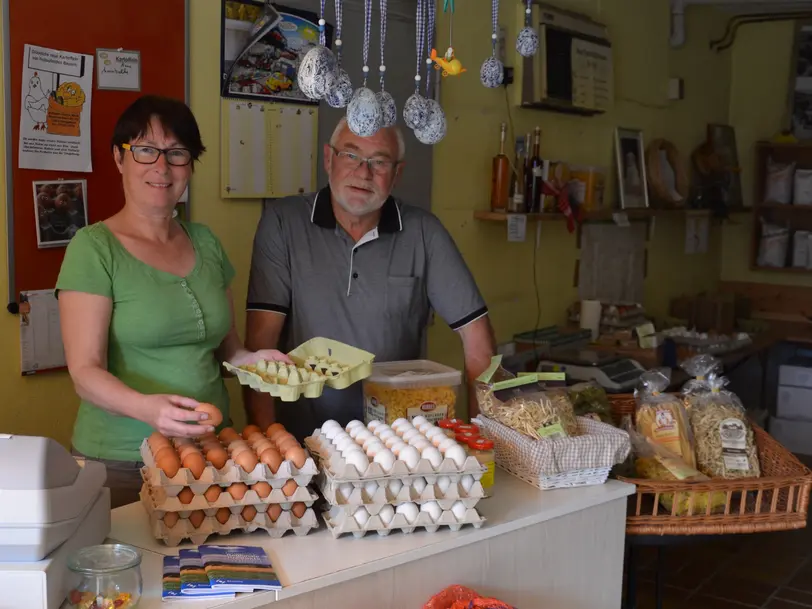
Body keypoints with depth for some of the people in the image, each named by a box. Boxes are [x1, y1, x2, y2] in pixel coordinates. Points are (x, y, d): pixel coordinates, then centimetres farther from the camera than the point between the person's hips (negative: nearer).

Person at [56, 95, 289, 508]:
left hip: (207, 452, 5)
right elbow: (85, 372, -15)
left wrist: (252, 360, -5)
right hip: (120, 460, -5)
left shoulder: (205, 243, 8)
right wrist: (146, 407, -33)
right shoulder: (94, 248, -9)